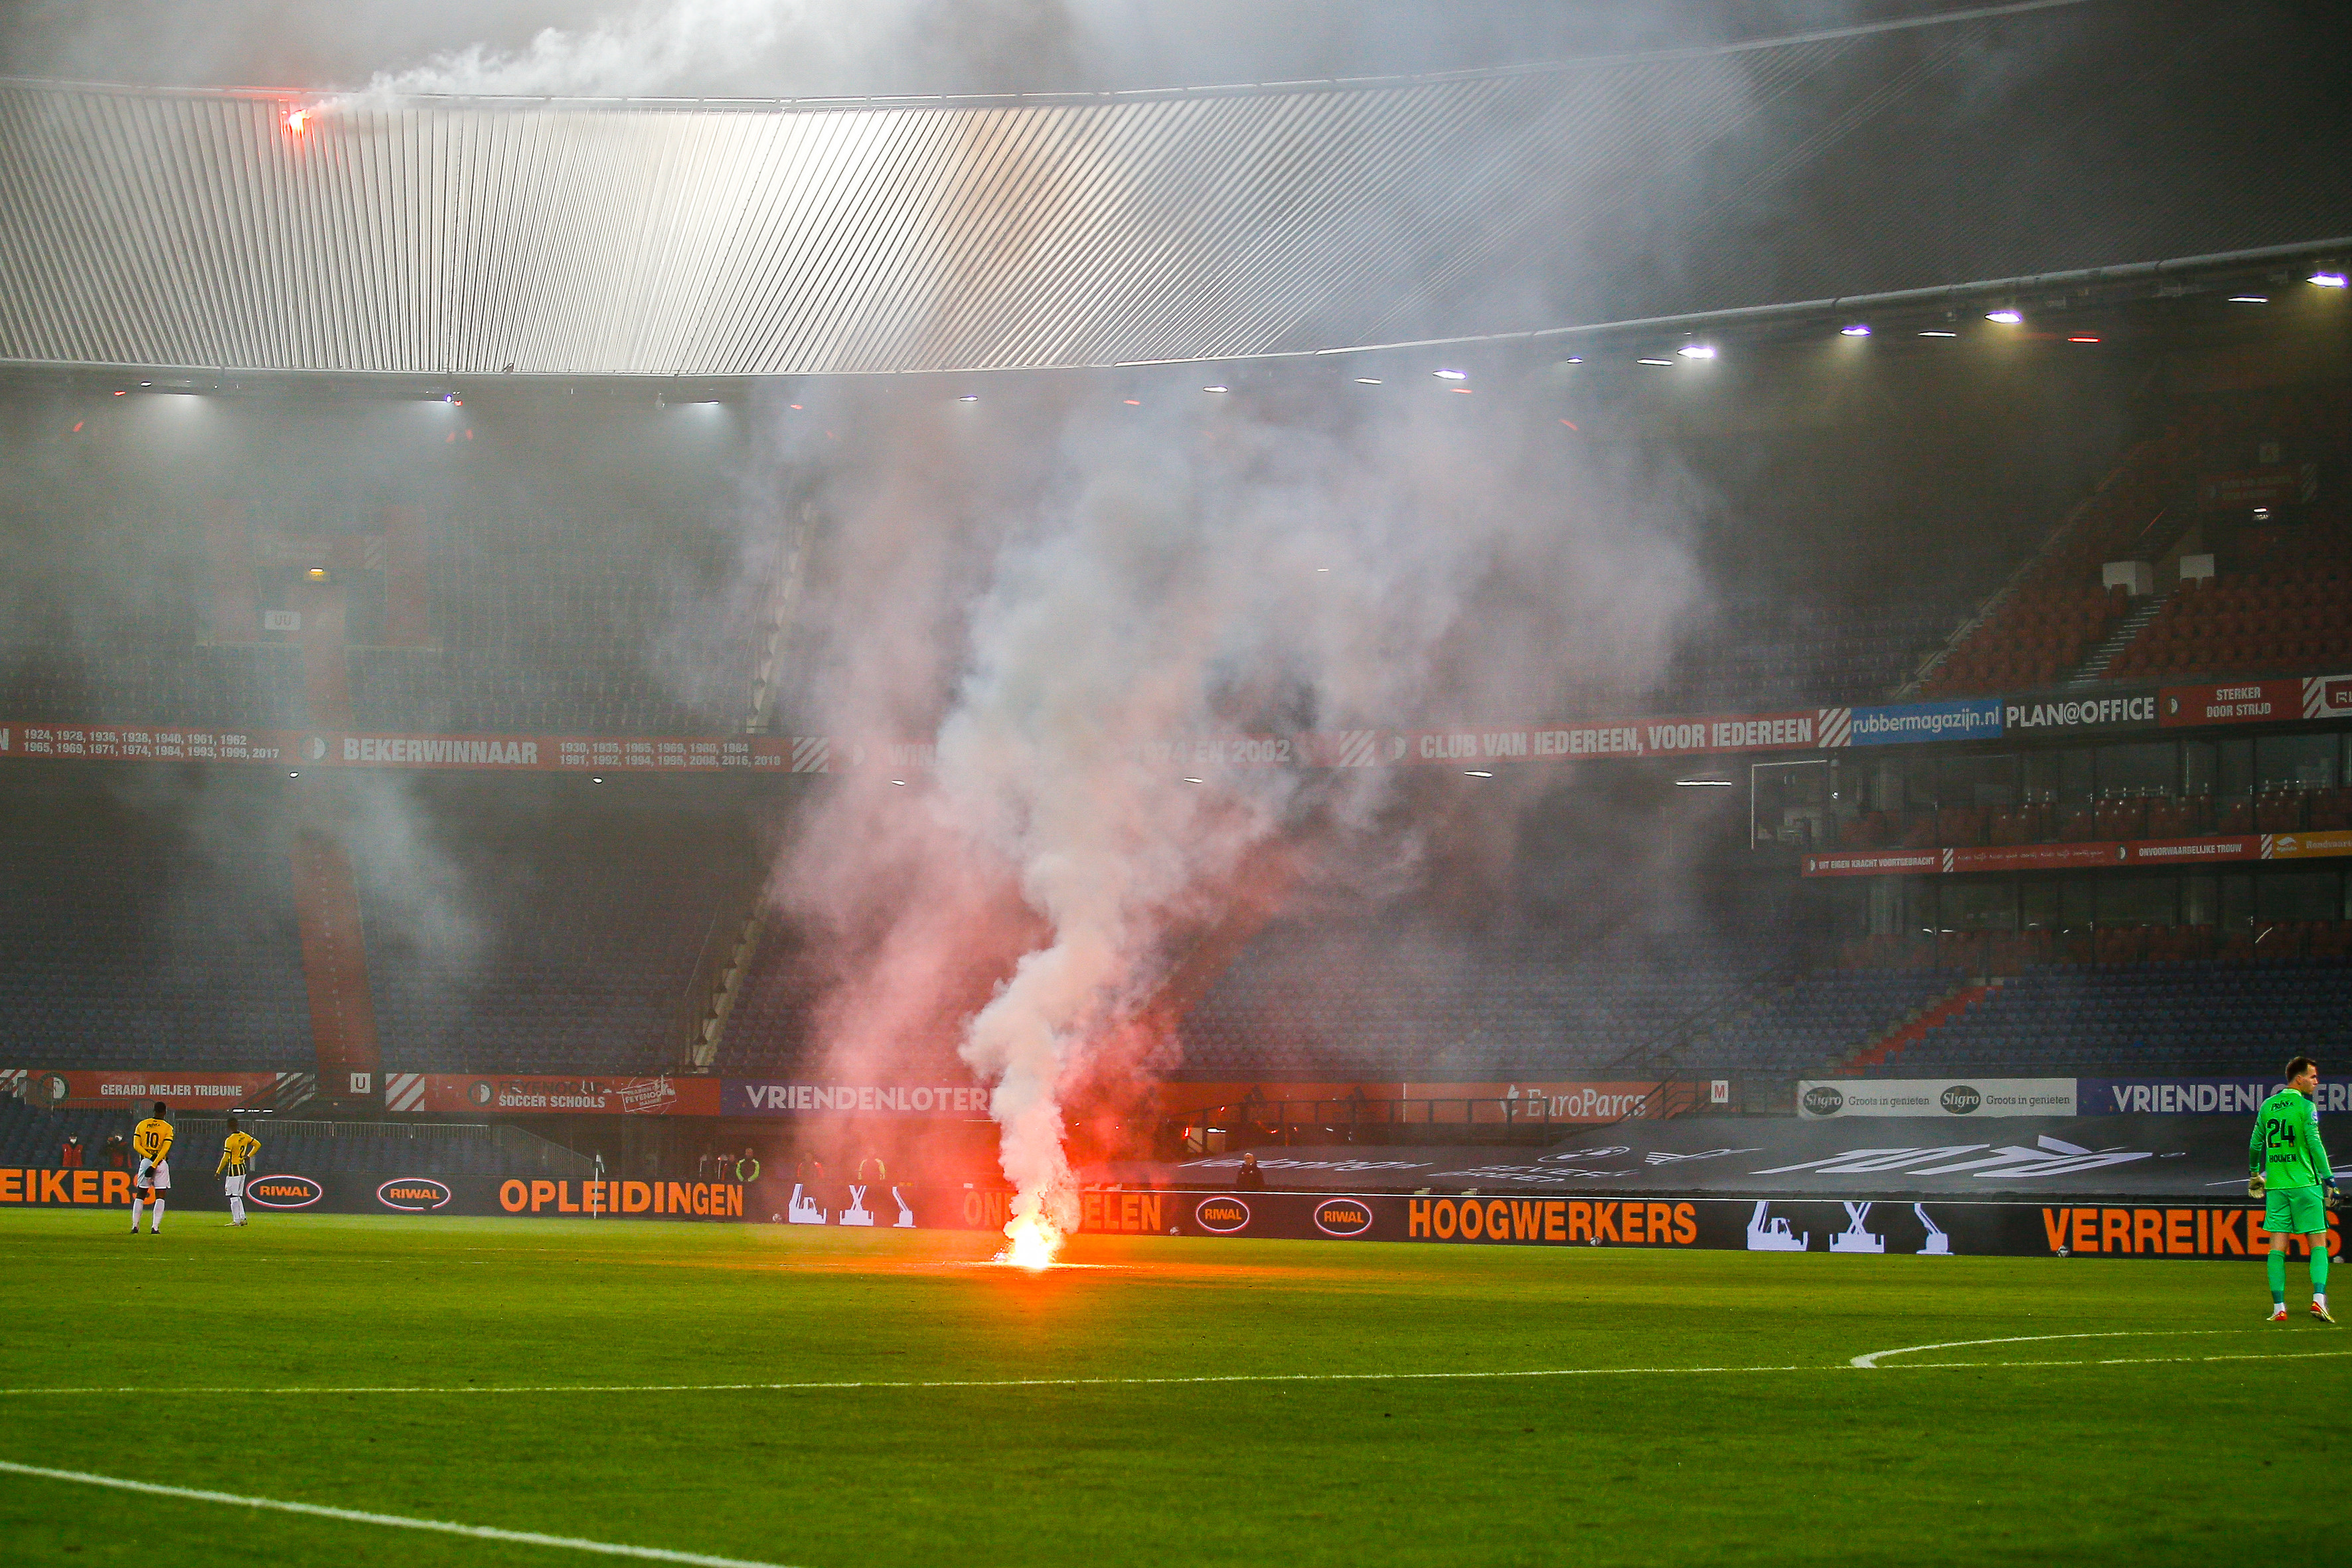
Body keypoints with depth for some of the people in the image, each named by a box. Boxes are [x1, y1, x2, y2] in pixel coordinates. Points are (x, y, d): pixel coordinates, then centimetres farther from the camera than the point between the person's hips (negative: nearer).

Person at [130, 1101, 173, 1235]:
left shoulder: (141, 1125, 6)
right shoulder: (167, 1128, -3)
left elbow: (136, 1146, -3)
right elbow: (165, 1149, -13)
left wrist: (151, 1157, -9)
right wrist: (154, 1166, -16)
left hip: (145, 1161, 2)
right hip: (161, 1163, -2)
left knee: (140, 1196, 11)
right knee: (160, 1197, 1)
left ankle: (135, 1227, 7)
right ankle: (155, 1227, -7)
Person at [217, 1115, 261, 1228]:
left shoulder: (230, 1140, -18)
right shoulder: (244, 1136, 3)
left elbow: (225, 1159, -19)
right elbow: (257, 1144, 14)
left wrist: (218, 1172, -11)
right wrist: (248, 1156, 17)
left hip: (234, 1170, -7)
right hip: (243, 1168, 7)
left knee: (234, 1196, -1)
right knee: (238, 1196, 16)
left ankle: (236, 1220, 0)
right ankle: (242, 1218, 11)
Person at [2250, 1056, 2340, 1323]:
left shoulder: (2267, 1106, 10)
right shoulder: (2305, 1106, -7)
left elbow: (2255, 1145, 16)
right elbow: (2314, 1144, -13)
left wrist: (2254, 1174, 31)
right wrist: (2329, 1180, -11)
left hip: (2275, 1185, 4)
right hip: (2304, 1183, -4)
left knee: (2277, 1247, 4)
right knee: (2319, 1242, 3)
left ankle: (2279, 1308, 0)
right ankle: (2318, 1299, -12)